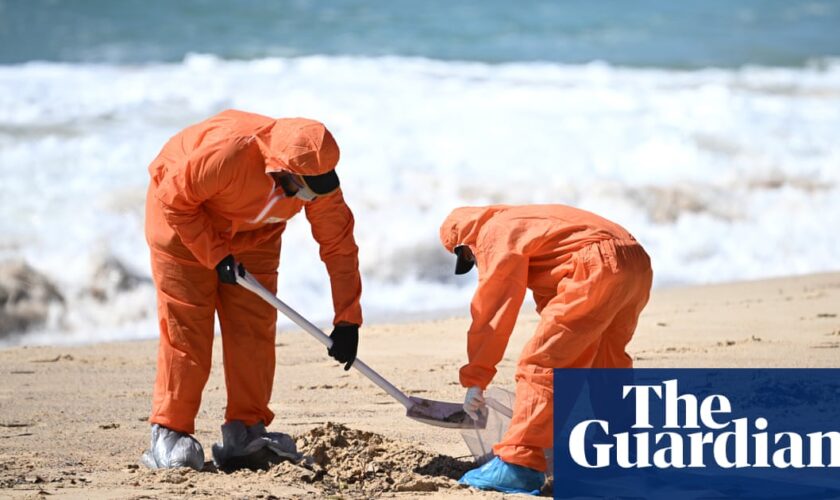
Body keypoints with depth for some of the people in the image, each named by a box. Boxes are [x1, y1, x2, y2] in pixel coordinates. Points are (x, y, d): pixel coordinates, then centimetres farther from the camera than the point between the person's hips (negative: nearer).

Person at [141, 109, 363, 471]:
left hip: (252, 233, 5)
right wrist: (216, 257, -26)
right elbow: (174, 199, -27)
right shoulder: (229, 152, -41)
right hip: (181, 219, -5)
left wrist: (347, 322, -16)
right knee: (185, 327, -10)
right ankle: (169, 435, -7)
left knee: (255, 327, -4)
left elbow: (339, 245, -15)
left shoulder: (317, 176, -24)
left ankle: (246, 431, 0)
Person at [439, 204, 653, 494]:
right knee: (604, 366, 25)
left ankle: (518, 465, -11)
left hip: (599, 266, -10)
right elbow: (550, 297, 41)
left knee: (540, 364, -7)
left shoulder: (497, 233, 5)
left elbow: (491, 311, -1)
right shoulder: (524, 224, 34)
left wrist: (474, 379, 3)